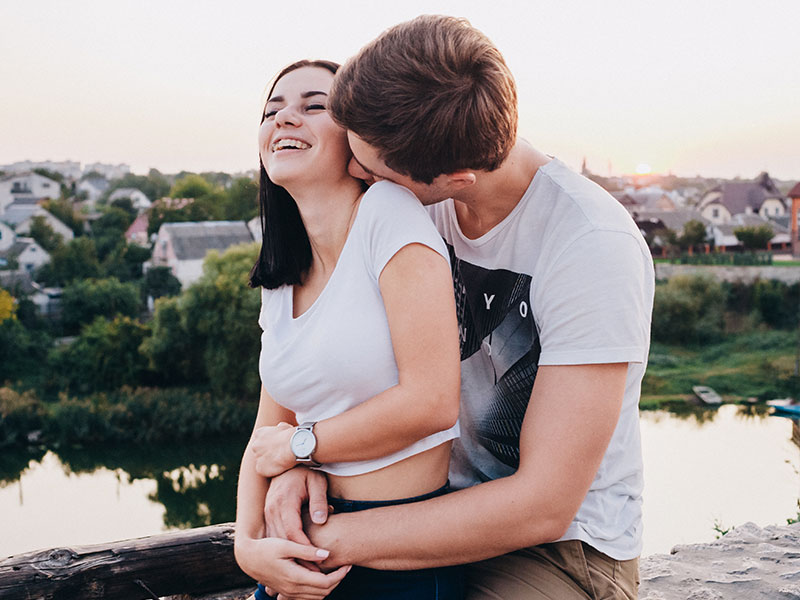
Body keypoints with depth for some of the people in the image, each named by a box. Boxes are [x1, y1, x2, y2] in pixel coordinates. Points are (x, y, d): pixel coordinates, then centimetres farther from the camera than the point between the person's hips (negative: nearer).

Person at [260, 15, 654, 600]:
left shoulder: (593, 247, -25)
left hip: (567, 547, -6)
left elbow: (543, 507, -26)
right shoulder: (429, 213, -4)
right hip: (457, 506, 6)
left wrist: (331, 539, -23)